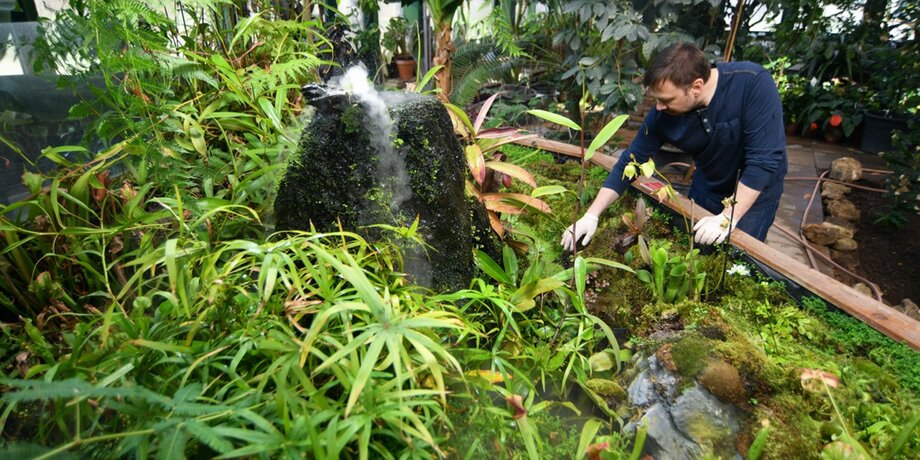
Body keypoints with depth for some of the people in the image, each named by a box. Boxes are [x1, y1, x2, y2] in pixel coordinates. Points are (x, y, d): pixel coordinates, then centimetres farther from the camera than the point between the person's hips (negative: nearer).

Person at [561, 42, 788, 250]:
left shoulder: (754, 84, -33)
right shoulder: (662, 113, -22)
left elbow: (764, 159, -32)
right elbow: (631, 161, -15)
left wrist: (727, 218, -35)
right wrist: (592, 215, -21)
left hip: (757, 187, -3)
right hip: (709, 185, 4)